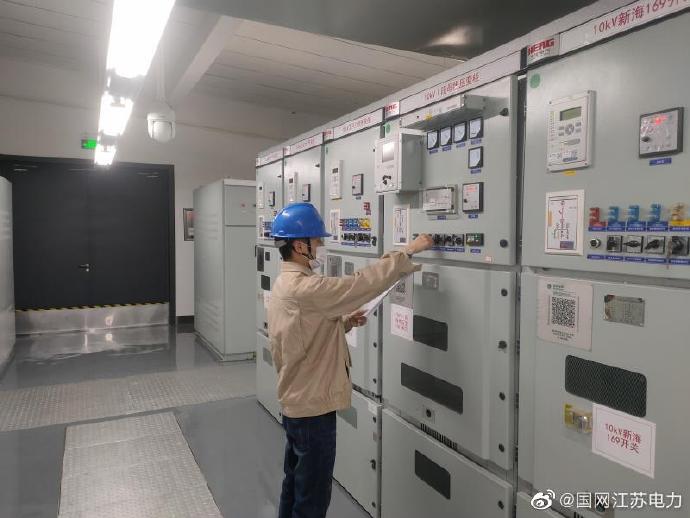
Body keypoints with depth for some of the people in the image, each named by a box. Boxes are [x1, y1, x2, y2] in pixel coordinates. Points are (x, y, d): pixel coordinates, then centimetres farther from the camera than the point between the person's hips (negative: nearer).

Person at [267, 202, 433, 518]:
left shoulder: (284, 284, 8)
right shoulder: (304, 289, -25)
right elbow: (363, 283, -27)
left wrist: (344, 322, 3)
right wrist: (408, 251, -17)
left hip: (296, 403, 10)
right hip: (313, 408, -10)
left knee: (295, 488, 24)